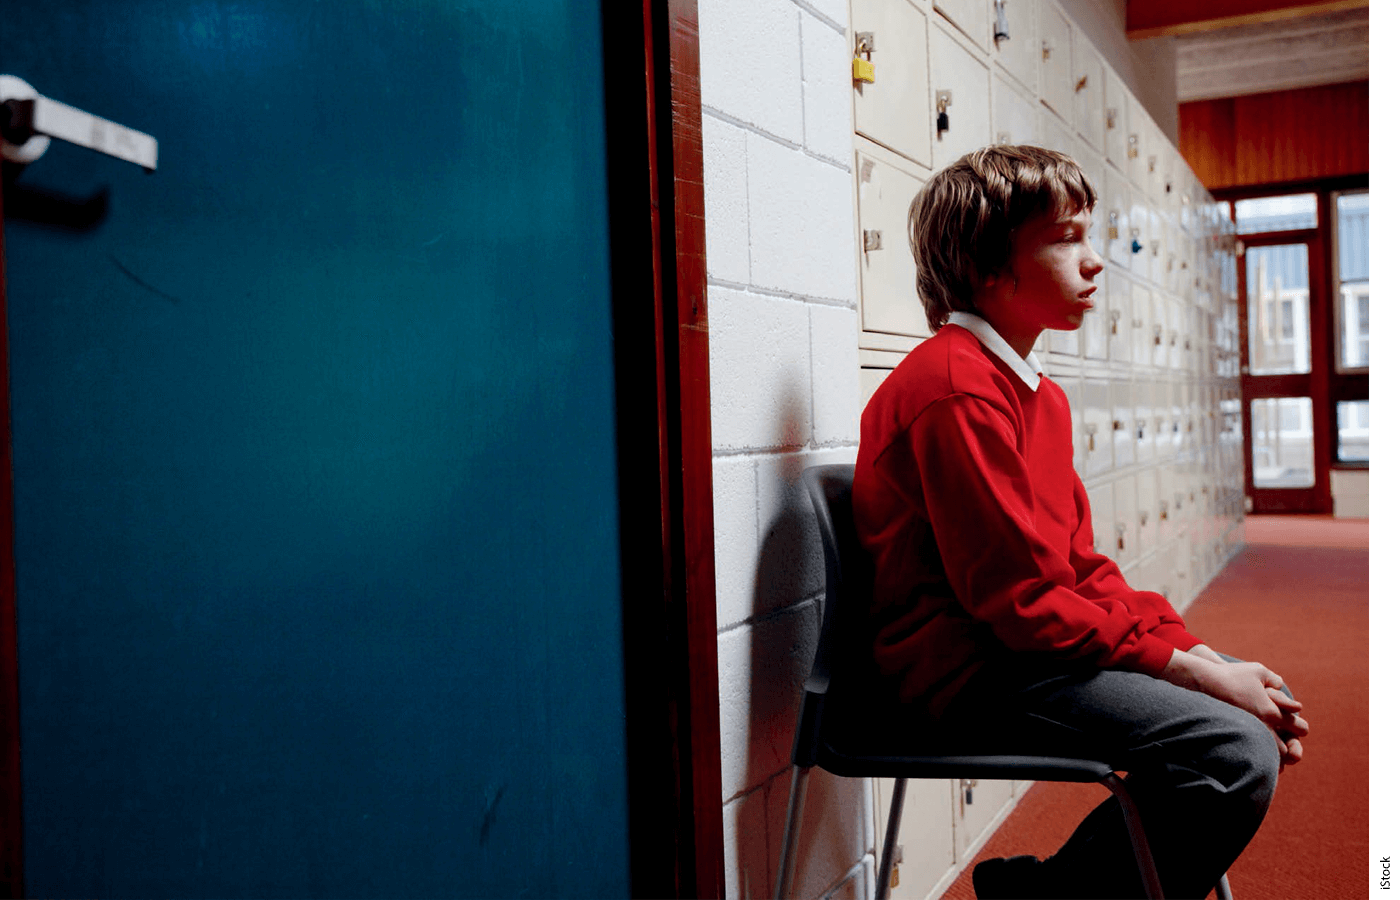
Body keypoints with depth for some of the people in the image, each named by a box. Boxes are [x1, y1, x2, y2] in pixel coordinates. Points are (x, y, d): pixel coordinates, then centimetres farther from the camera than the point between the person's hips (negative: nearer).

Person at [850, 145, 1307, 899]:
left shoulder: (1039, 393, 16)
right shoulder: (956, 388, -16)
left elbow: (1082, 568, 14)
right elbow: (1020, 598, -19)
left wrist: (1192, 648, 0)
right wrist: (1186, 668, -15)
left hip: (1032, 647, 10)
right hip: (971, 674, -10)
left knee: (1264, 704, 10)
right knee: (1238, 754, -21)